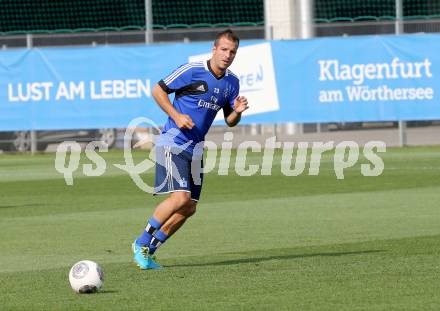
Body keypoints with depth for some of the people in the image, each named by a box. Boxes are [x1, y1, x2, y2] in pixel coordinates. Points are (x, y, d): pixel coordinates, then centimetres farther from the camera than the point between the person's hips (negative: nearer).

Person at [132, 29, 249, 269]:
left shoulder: (232, 82, 8)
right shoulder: (192, 70, -12)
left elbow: (230, 121, 14)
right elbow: (158, 90, -6)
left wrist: (237, 111, -9)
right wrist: (176, 115, -18)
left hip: (195, 149, 8)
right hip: (172, 143, -8)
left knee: (189, 208, 4)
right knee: (181, 197, -22)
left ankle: (148, 251, 16)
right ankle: (141, 243, -6)